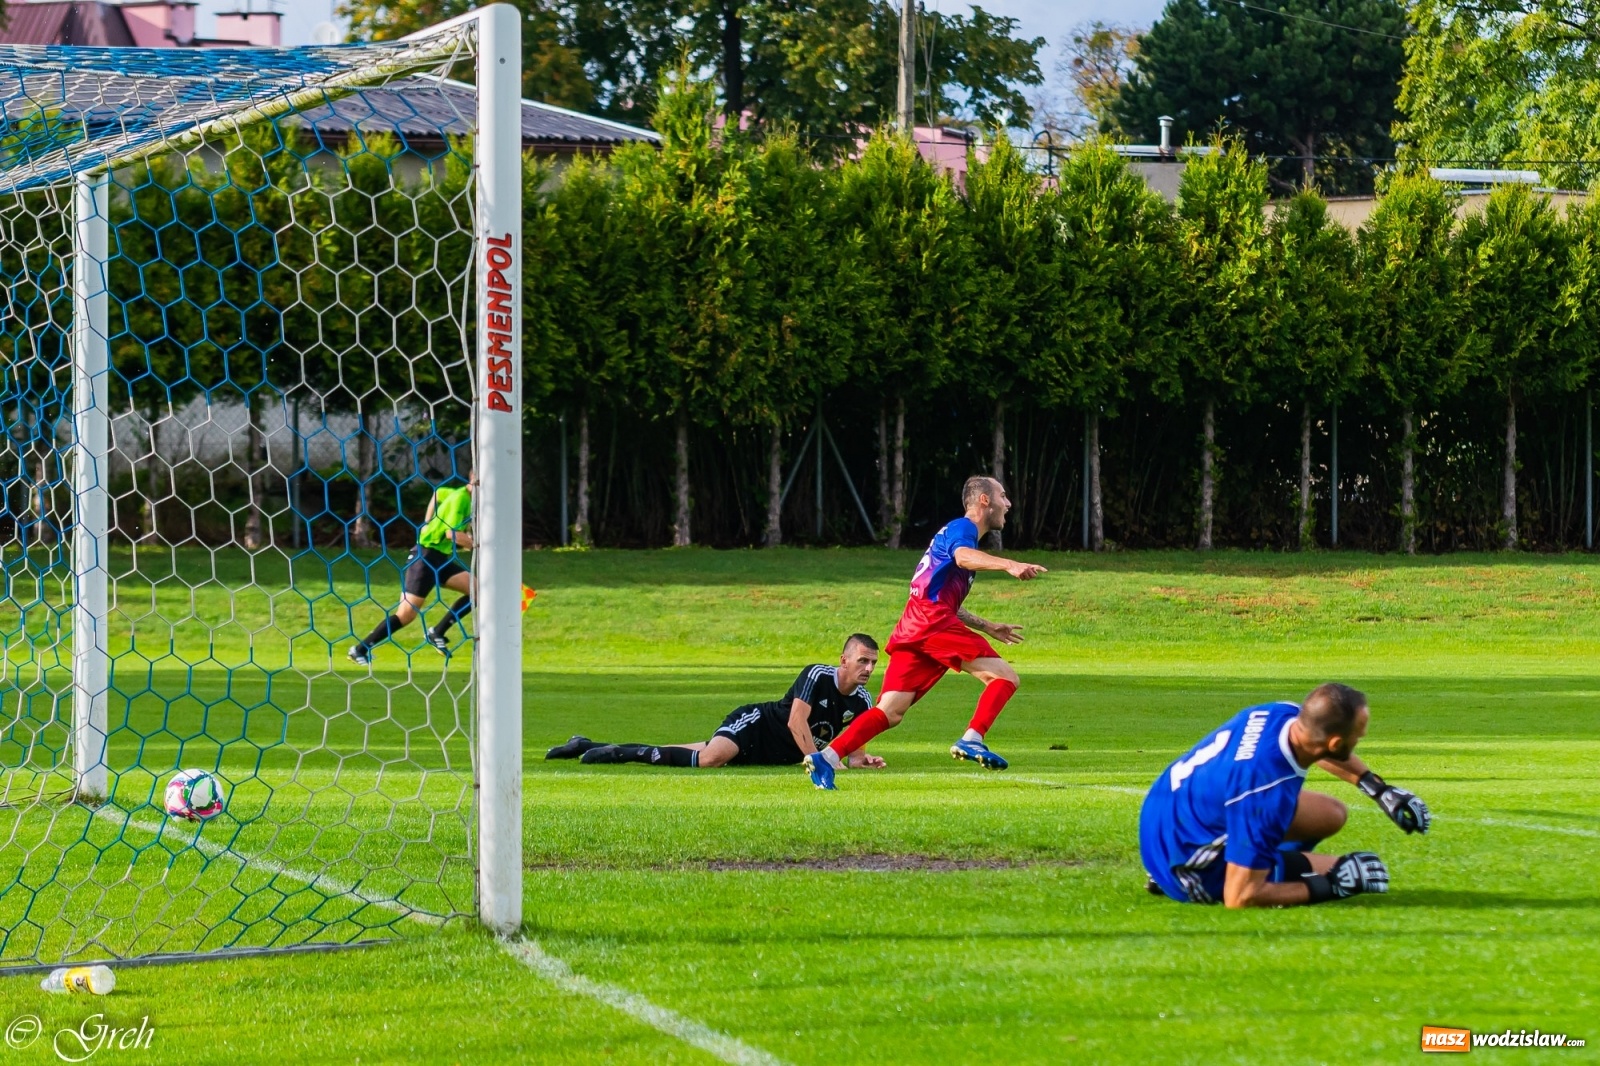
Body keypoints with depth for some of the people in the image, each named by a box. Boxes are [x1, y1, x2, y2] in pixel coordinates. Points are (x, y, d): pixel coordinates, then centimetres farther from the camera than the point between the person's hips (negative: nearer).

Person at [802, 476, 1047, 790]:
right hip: (932, 622, -9)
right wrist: (1009, 565, -41)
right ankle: (971, 740, -21)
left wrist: (988, 627, 41)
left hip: (912, 630, 9)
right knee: (1004, 676, -10)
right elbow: (963, 556, -26)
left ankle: (826, 757, -10)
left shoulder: (959, 532, 32)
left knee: (890, 713, 1)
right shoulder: (962, 528, 1)